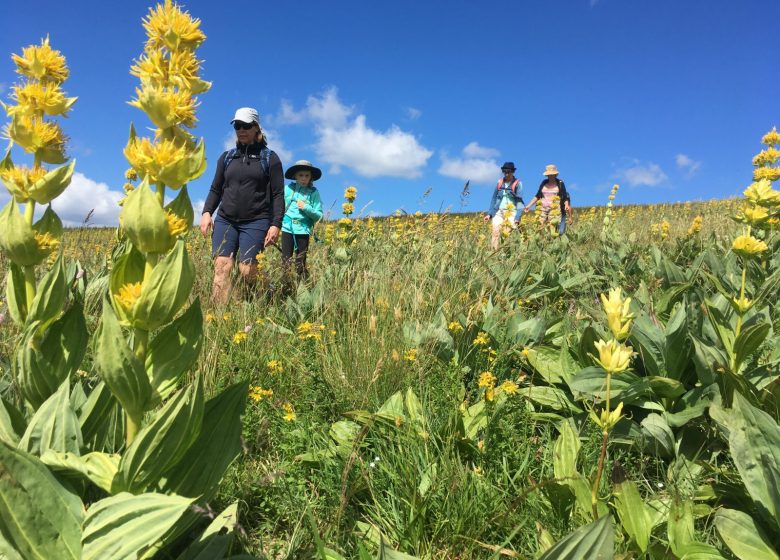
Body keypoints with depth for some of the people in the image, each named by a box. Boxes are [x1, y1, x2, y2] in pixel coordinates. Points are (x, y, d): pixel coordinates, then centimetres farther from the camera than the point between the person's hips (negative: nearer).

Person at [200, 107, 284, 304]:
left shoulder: (270, 158, 6)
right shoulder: (227, 157, 17)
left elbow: (278, 194, 2)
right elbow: (216, 189, 19)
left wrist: (276, 224, -9)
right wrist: (206, 212, 1)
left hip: (255, 222, -3)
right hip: (225, 220, 4)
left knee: (247, 270, -14)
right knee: (221, 267, -10)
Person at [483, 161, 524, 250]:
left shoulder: (517, 183, -1)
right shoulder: (500, 182, 10)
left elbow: (519, 200, -6)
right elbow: (494, 198, 16)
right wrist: (489, 214, 10)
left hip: (511, 212, -3)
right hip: (499, 212, 3)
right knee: (495, 233, -8)